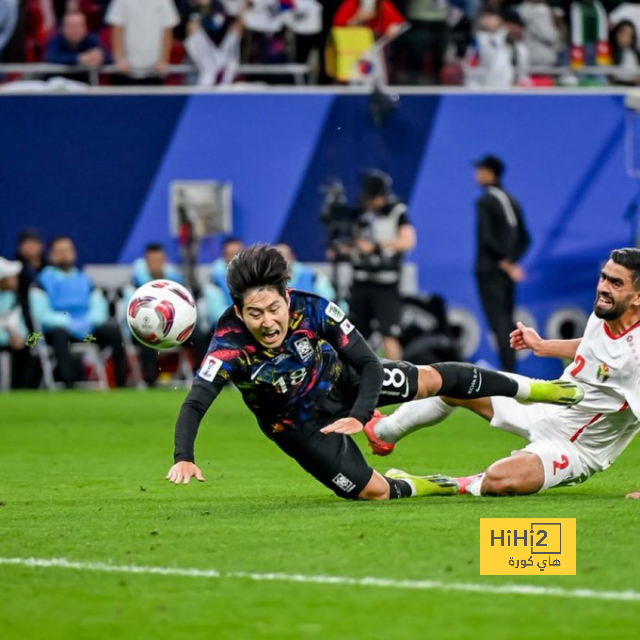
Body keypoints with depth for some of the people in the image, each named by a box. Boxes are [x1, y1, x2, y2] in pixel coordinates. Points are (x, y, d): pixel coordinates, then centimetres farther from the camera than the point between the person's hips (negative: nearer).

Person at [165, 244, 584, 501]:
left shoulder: (314, 310, -32)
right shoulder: (230, 346, -38)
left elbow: (369, 364, -24)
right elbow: (196, 403, -46)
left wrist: (359, 416, -39)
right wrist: (184, 459, -64)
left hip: (340, 382, 2)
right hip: (298, 424, -2)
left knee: (429, 380, 11)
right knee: (372, 492, -6)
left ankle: (530, 388, 34)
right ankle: (421, 487, 30)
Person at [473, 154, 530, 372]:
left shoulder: (485, 201, -11)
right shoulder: (511, 201, 12)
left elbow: (487, 238, -19)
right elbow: (524, 238, 14)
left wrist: (505, 262, -14)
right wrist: (510, 261, 7)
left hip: (489, 270, -7)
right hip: (507, 272, 7)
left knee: (498, 323, -9)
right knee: (506, 323, 12)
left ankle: (508, 368, -15)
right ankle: (510, 369, 13)